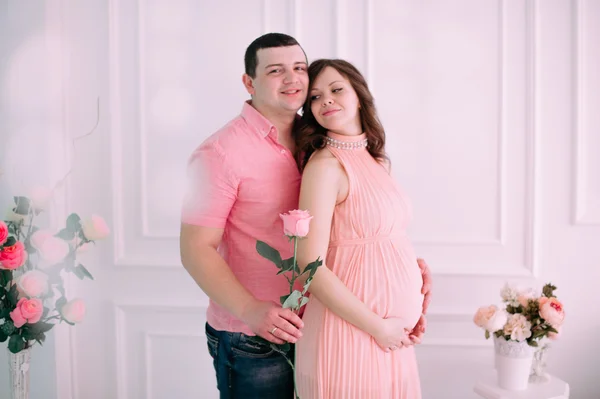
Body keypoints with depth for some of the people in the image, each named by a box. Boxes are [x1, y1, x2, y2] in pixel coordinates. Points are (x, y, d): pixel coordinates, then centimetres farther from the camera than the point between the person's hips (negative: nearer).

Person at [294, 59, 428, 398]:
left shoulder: (375, 159, 8)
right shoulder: (326, 164, -15)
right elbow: (311, 267, -19)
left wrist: (415, 304, 5)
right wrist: (377, 327, -15)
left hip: (392, 332, 7)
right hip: (351, 332, -7)